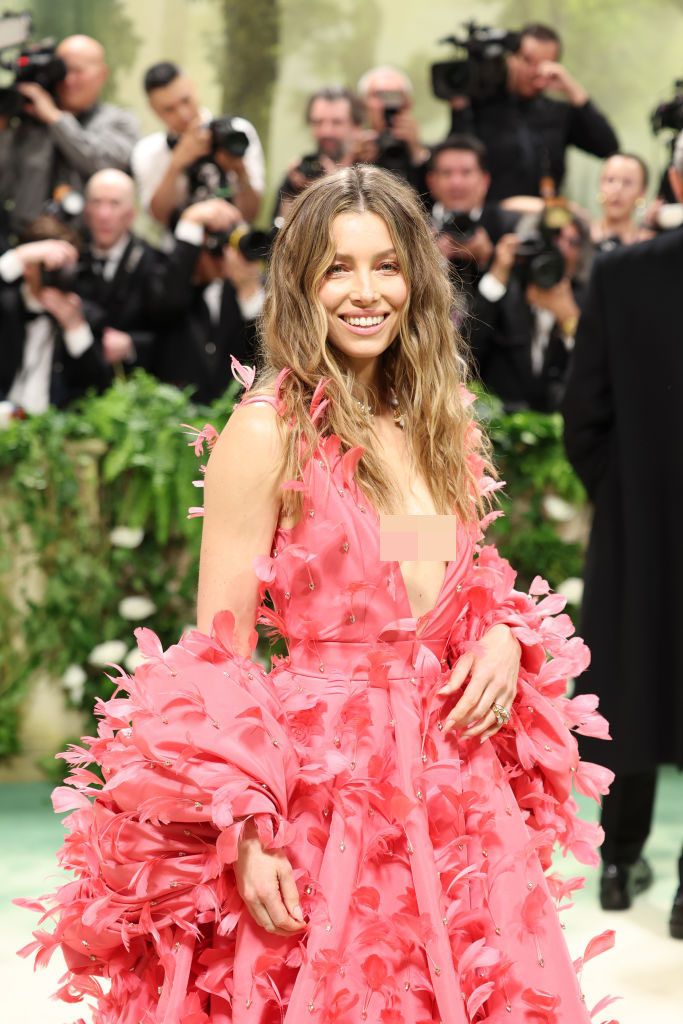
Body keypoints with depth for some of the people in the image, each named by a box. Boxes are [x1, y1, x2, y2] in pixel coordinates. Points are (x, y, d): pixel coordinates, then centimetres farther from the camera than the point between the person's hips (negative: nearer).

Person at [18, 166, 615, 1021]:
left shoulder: (442, 426, 10)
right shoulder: (268, 431, -9)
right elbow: (217, 652, -10)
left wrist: (505, 636, 0)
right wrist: (244, 839, -18)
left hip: (453, 781, 6)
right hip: (321, 783, -6)